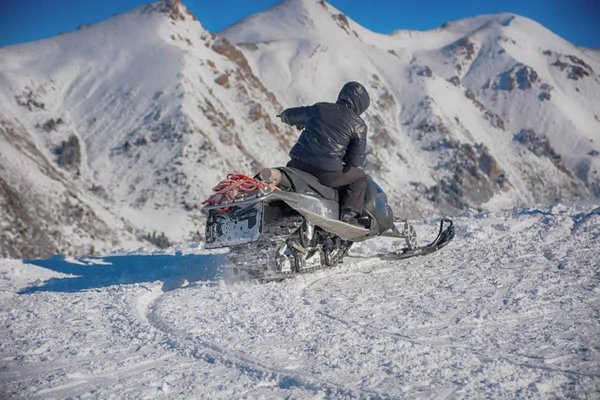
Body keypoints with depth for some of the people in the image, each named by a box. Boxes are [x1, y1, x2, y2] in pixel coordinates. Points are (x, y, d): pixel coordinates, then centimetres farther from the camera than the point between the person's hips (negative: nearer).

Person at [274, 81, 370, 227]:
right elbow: (356, 160, 1)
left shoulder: (319, 109, 15)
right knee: (360, 177, 20)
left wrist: (299, 123, 50)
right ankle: (348, 215, 5)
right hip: (327, 173, -4)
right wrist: (346, 164, 24)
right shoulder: (358, 125, 5)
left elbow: (289, 115, 27)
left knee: (290, 166, 39)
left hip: (299, 164, 4)